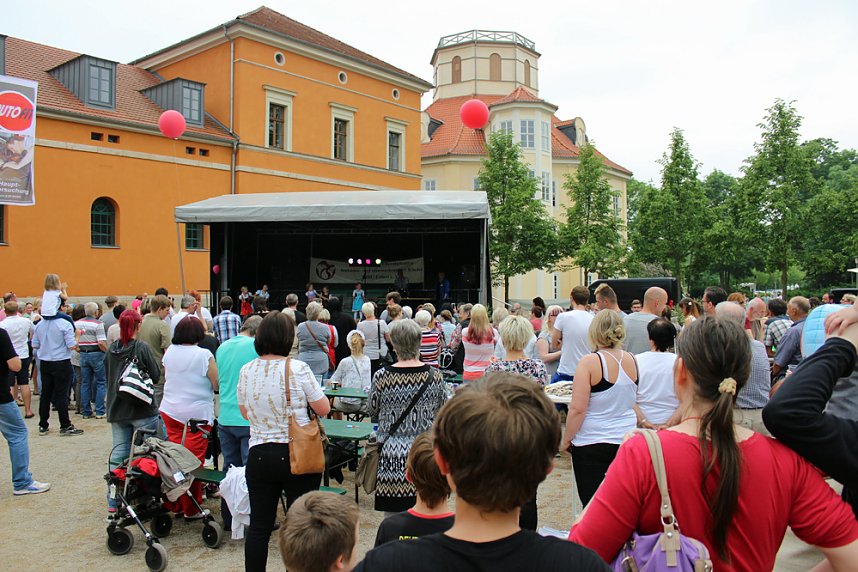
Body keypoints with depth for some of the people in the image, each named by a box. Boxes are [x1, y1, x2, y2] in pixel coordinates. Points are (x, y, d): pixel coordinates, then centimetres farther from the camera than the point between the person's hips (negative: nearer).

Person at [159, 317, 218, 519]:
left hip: (170, 411, 5)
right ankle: (191, 509, 9)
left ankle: (173, 504, 22)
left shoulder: (169, 352, 4)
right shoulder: (204, 355, -13)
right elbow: (218, 385, -9)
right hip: (197, 413, -5)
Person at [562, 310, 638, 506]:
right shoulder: (632, 360, 2)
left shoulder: (589, 362, -14)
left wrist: (567, 439, -4)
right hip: (626, 440, 5)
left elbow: (578, 409, -15)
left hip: (592, 442, -5)